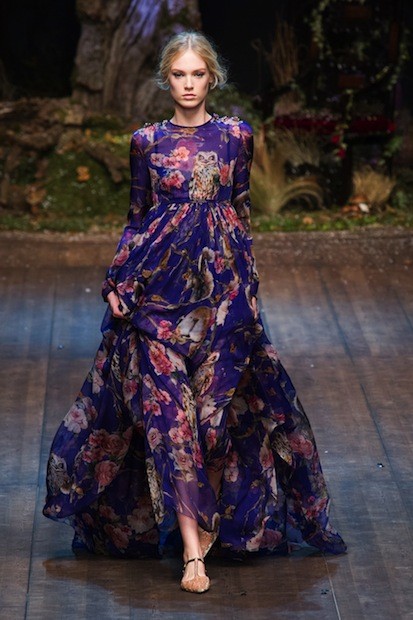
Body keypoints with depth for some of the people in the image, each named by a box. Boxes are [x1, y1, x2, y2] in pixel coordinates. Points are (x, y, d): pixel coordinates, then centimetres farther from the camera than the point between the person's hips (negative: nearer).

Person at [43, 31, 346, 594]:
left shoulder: (235, 136, 5)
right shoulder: (147, 142, 5)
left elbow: (242, 212, 10)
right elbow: (136, 219, 10)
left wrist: (244, 284, 6)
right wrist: (117, 284, 2)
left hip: (220, 284, 0)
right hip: (160, 287, 0)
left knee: (218, 403, -2)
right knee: (167, 406, -8)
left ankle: (213, 517, 17)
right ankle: (192, 546, -9)